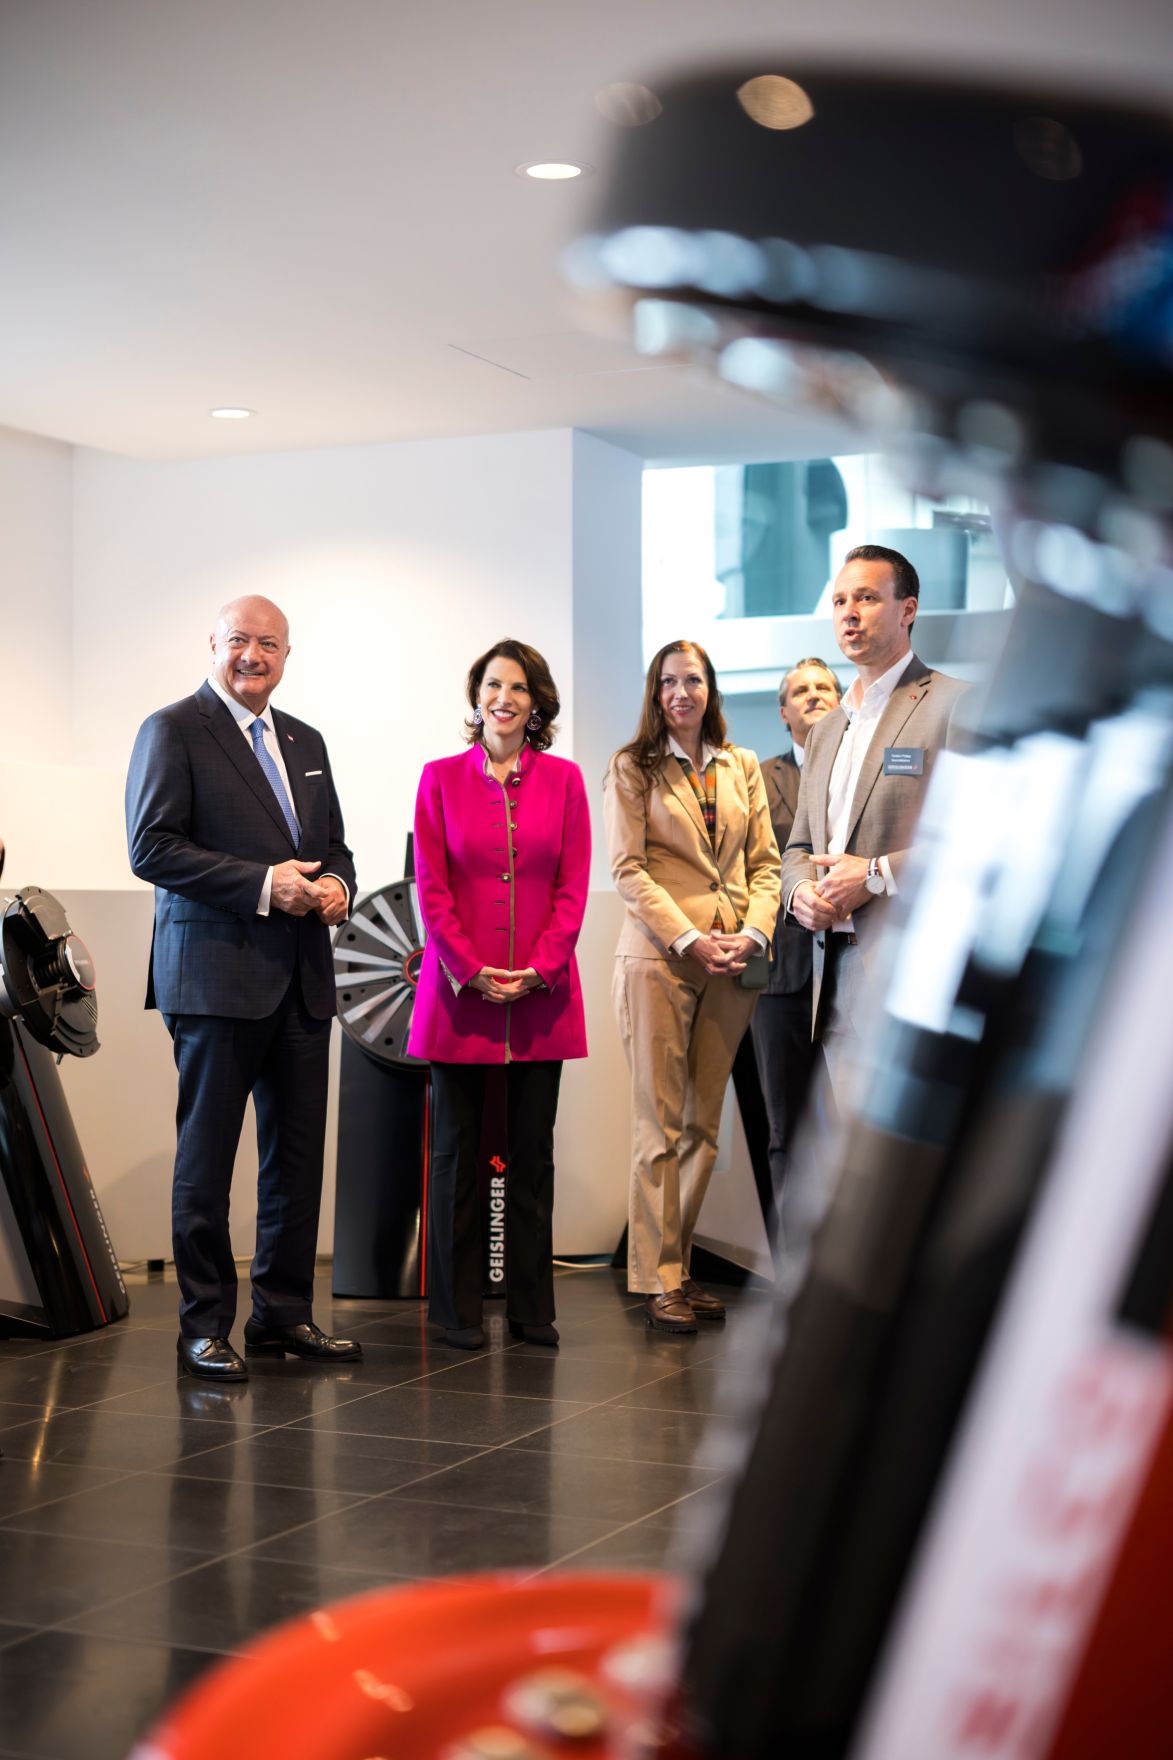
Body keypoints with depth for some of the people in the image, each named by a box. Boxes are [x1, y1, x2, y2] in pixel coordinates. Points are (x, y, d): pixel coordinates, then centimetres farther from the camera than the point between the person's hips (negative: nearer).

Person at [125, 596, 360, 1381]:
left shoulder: (305, 742, 18)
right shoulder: (173, 730, -3)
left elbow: (334, 846, 23)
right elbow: (152, 848, -12)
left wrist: (336, 886, -1)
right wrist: (264, 884, -17)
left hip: (301, 979, 6)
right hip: (216, 974, -6)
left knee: (298, 1155, 9)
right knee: (207, 1157, 1)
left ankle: (284, 1316, 19)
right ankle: (205, 1327, 9)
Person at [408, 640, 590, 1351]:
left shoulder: (563, 779, 7)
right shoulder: (441, 778, 5)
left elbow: (574, 887, 3)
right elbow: (431, 887, 0)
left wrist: (539, 969, -8)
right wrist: (470, 970, -9)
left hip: (542, 994, 1)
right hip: (460, 991, -1)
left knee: (533, 1153, 5)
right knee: (457, 1151, 3)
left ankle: (533, 1309, 14)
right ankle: (458, 1310, 12)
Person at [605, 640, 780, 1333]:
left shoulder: (743, 767, 14)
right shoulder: (633, 769, 3)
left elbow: (765, 862, 11)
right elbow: (628, 869, -5)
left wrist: (753, 933, -7)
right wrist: (689, 940, -15)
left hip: (732, 962, 4)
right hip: (661, 957, -4)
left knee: (704, 1122, 7)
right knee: (661, 1122, -2)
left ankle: (680, 1267, 15)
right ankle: (657, 1281, 3)